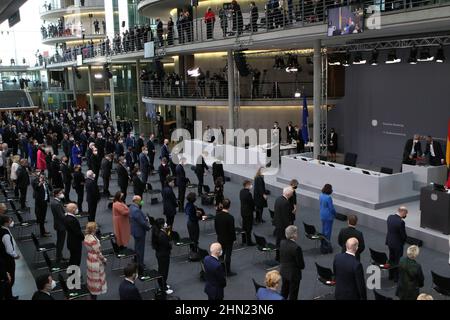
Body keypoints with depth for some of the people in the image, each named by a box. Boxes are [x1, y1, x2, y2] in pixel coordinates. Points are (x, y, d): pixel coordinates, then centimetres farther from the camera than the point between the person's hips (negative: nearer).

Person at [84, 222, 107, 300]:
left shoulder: (86, 236, -5)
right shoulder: (93, 240, -30)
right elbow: (98, 253, -21)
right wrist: (104, 260, -8)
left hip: (89, 259, 9)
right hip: (96, 262, -9)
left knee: (92, 278, 22)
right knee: (96, 280, 8)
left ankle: (92, 296, 36)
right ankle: (94, 297, 21)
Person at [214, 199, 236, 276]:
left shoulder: (217, 215, -7)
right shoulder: (230, 217, -25)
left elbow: (215, 226, 4)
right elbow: (232, 230, -19)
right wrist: (234, 238, -4)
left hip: (220, 238, 5)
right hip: (228, 239, -5)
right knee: (228, 255, 5)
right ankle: (228, 272, 15)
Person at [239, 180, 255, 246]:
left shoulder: (241, 191, 2)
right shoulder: (248, 193, -25)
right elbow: (252, 203, -20)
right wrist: (253, 209, 0)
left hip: (243, 211, 9)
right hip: (248, 212, -9)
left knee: (244, 226, 20)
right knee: (249, 227, 1)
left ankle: (244, 239, 31)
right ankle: (248, 241, 8)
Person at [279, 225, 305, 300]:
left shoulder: (282, 243, -8)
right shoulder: (296, 247, -29)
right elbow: (301, 265, -20)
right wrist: (301, 266, 1)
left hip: (283, 271, 7)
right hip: (293, 274, -7)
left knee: (284, 291, 24)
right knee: (293, 295, 11)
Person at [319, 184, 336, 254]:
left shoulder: (321, 195, 0)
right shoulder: (328, 197, -25)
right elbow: (331, 208, -18)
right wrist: (335, 213, 1)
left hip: (322, 215, 8)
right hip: (328, 216, -8)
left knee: (323, 230, 19)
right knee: (328, 231, 3)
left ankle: (323, 244, 29)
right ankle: (326, 246, 10)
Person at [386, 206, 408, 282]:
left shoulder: (390, 217, -5)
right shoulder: (401, 222, -28)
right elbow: (403, 234, -19)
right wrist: (404, 241, 2)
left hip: (389, 242, 7)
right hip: (397, 244, -7)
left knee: (391, 259, 21)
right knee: (398, 261, 10)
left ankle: (391, 275, 33)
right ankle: (396, 277, 23)